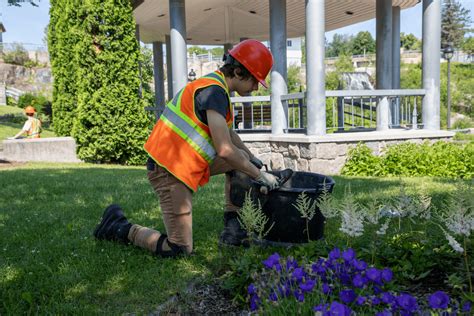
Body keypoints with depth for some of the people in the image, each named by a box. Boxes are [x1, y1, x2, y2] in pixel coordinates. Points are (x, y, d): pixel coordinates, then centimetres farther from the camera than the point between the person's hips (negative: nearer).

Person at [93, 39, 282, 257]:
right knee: (180, 249, -6)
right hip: (170, 170, -10)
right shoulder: (215, 91, -19)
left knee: (242, 158, 15)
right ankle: (119, 228, 11)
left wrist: (254, 161, 20)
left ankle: (232, 228, 14)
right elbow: (225, 150, -23)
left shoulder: (214, 85, 13)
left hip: (186, 161, 11)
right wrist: (259, 176, -12)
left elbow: (229, 135, 25)